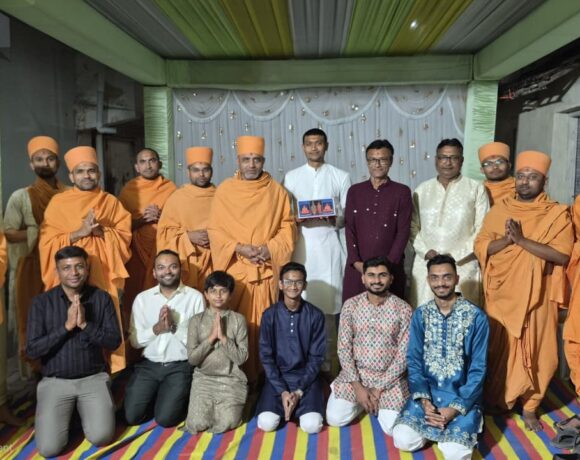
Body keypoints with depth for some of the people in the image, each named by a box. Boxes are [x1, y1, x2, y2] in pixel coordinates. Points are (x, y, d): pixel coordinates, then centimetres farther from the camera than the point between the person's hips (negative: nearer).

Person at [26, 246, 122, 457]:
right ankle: (68, 411, 18)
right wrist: (66, 326, -18)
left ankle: (83, 410, 16)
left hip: (94, 378, 0)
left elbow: (114, 341, -6)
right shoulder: (42, 302, -4)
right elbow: (32, 350, -9)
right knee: (48, 448, -14)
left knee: (101, 437, -16)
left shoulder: (102, 298, -3)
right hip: (55, 381, 0)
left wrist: (85, 325, -19)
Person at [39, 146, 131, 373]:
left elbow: (125, 235, 5)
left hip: (102, 273, 1)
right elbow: (48, 242, -1)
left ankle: (111, 371, 12)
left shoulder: (111, 202, 8)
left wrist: (102, 231, -11)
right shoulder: (58, 202, 4)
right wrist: (79, 232, -13)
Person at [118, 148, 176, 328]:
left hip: (163, 248, 0)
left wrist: (160, 216, -11)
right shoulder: (128, 190, 8)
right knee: (134, 294, -4)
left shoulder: (170, 188, 7)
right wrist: (142, 219, -11)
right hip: (136, 249, 0)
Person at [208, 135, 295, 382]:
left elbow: (288, 225, 5)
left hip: (268, 269, 1)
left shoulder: (277, 190, 6)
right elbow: (215, 229, 1)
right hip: (235, 268, 0)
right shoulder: (224, 190, 3)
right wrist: (239, 248, -13)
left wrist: (271, 248, -10)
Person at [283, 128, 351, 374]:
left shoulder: (341, 176, 8)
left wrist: (335, 218, -14)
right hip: (301, 247, 1)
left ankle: (327, 364, 11)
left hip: (329, 246, -1)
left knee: (328, 306, -1)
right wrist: (295, 219, -10)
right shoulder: (291, 177, 11)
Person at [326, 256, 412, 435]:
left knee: (394, 429, -14)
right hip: (355, 374, 1)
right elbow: (344, 348, -5)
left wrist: (379, 388, -13)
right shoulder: (351, 305, -5)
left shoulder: (403, 309, -9)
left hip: (390, 378, -1)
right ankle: (361, 400, 19)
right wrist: (358, 386, -13)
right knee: (335, 419, -10)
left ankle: (376, 401, 17)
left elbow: (403, 354, -9)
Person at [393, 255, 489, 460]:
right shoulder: (420, 315, -1)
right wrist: (424, 400, -15)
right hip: (427, 391, 3)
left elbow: (478, 370, -10)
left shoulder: (476, 317, -11)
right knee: (403, 440, -15)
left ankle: (465, 421, 11)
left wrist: (456, 408, -19)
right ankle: (438, 424, 14)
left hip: (462, 395, -2)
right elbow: (414, 361, 0)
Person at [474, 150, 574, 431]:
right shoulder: (498, 210, 5)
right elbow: (480, 247, 0)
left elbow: (562, 254, -14)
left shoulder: (557, 213, -3)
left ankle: (529, 408, 24)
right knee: (498, 350, 11)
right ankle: (494, 400, 29)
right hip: (501, 295, 2)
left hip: (536, 296, -1)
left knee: (534, 353, 7)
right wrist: (506, 240, -18)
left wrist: (523, 240, -21)